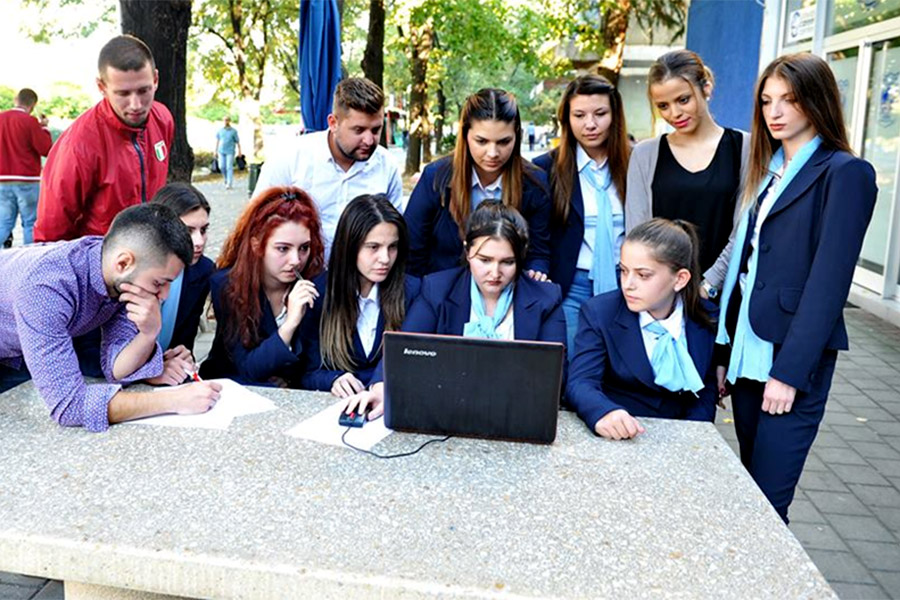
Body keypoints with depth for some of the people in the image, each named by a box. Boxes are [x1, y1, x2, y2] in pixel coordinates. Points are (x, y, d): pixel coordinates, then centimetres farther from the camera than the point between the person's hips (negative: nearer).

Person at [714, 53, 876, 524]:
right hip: (747, 353, 7)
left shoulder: (844, 173, -7)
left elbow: (828, 280, -14)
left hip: (792, 360, -7)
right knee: (748, 490, 15)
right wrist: (723, 351, 12)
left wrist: (790, 371, -17)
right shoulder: (767, 170, 15)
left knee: (767, 502, -4)